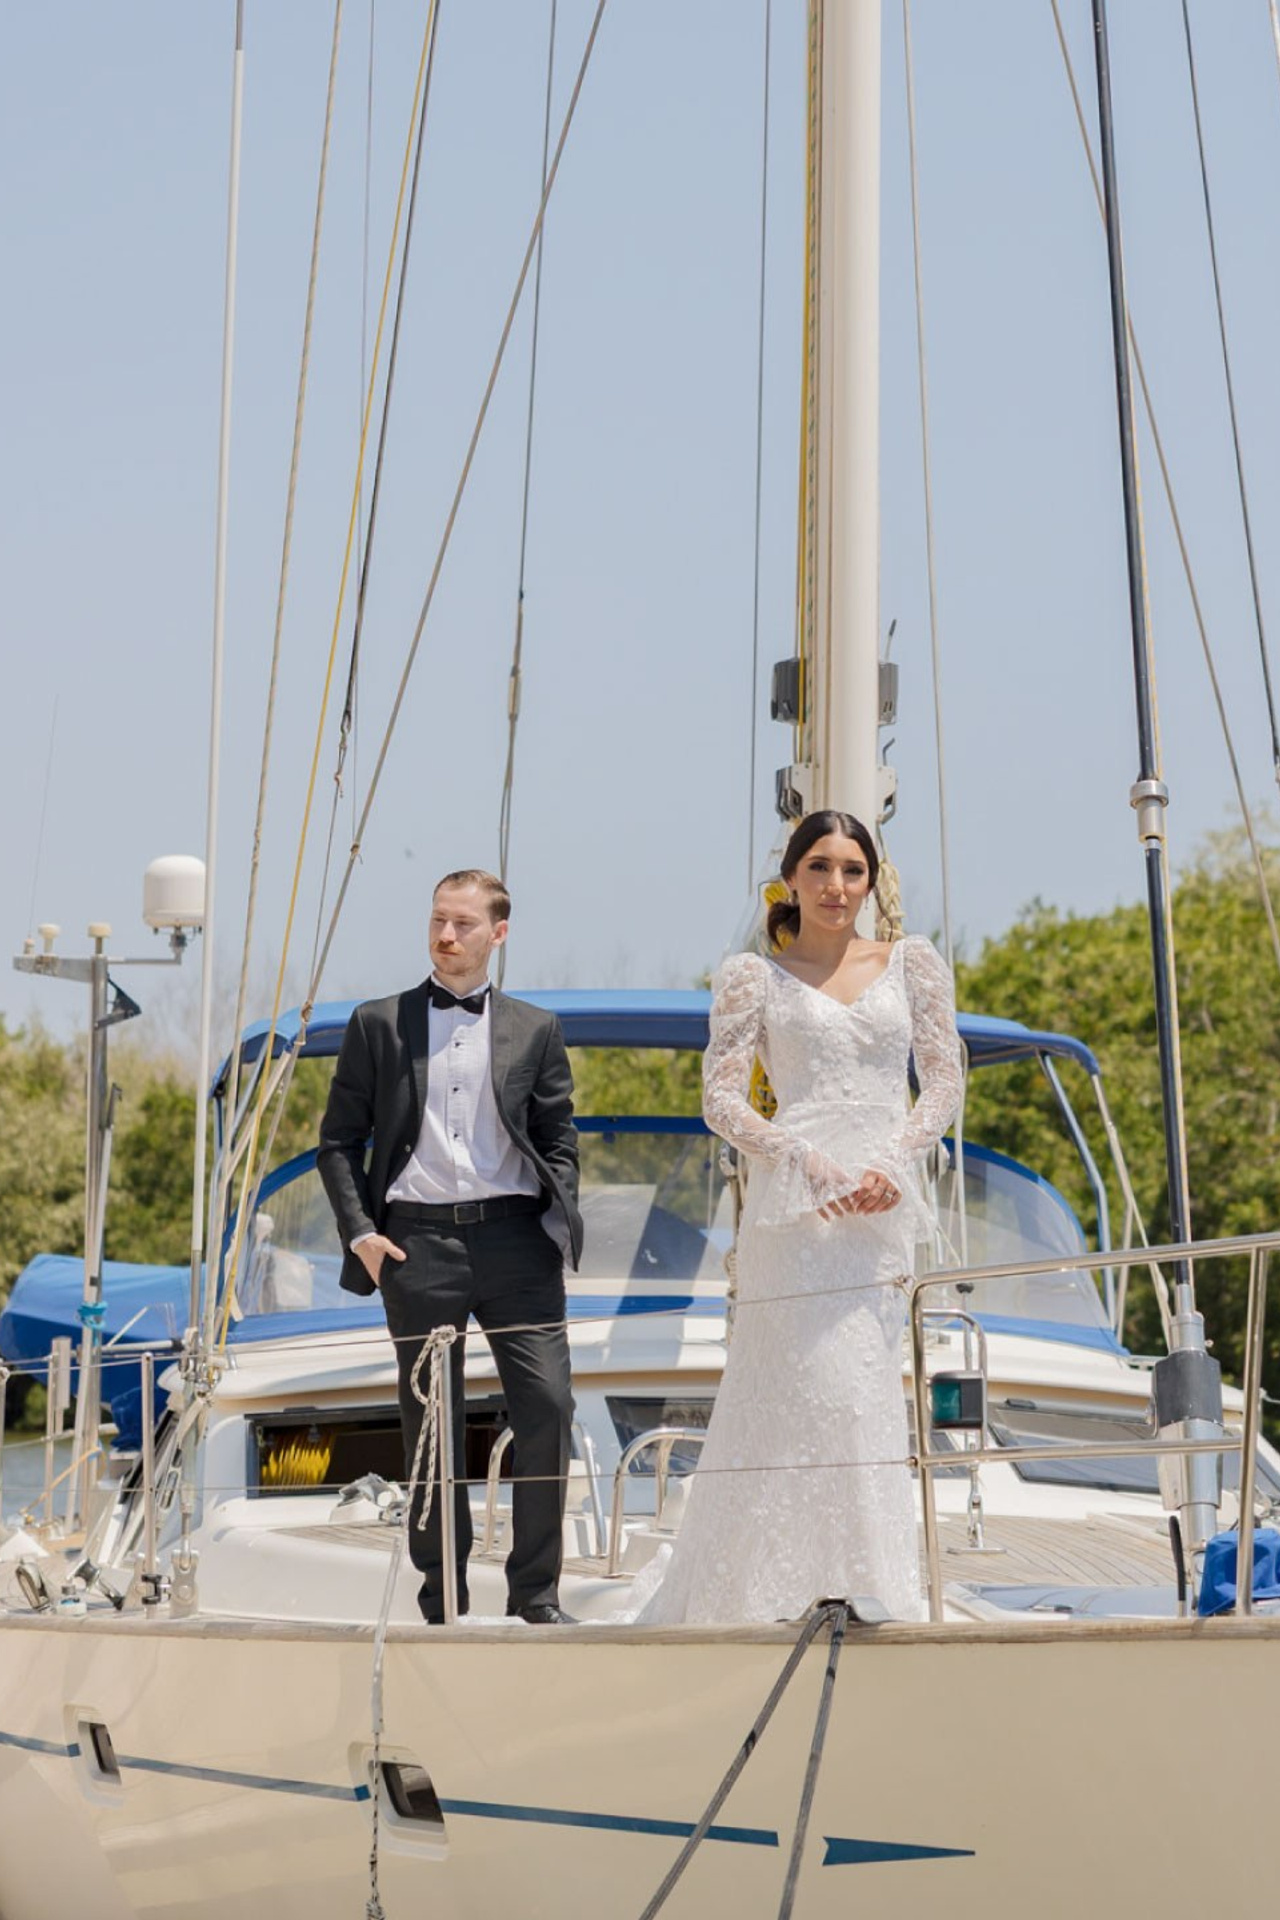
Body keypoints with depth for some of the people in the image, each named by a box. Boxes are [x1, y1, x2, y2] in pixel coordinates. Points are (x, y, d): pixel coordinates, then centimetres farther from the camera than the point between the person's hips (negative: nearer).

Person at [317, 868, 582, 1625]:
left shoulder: (536, 1030, 12)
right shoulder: (378, 1024, 10)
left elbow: (559, 1142, 12)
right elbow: (340, 1139, 9)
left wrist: (559, 1226, -2)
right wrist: (360, 1232, -3)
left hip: (515, 1236, 1)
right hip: (417, 1240, 0)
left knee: (548, 1407, -7)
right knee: (431, 1424, 3)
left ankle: (537, 1592, 4)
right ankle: (442, 1598, 11)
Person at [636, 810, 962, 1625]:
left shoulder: (913, 964, 15)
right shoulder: (754, 976, 8)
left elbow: (944, 1078, 10)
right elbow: (722, 1098, 2)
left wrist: (895, 1162, -7)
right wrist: (809, 1163, -13)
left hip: (885, 1202, 3)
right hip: (795, 1198, -3)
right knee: (836, 1389, -13)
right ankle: (848, 1585, -11)